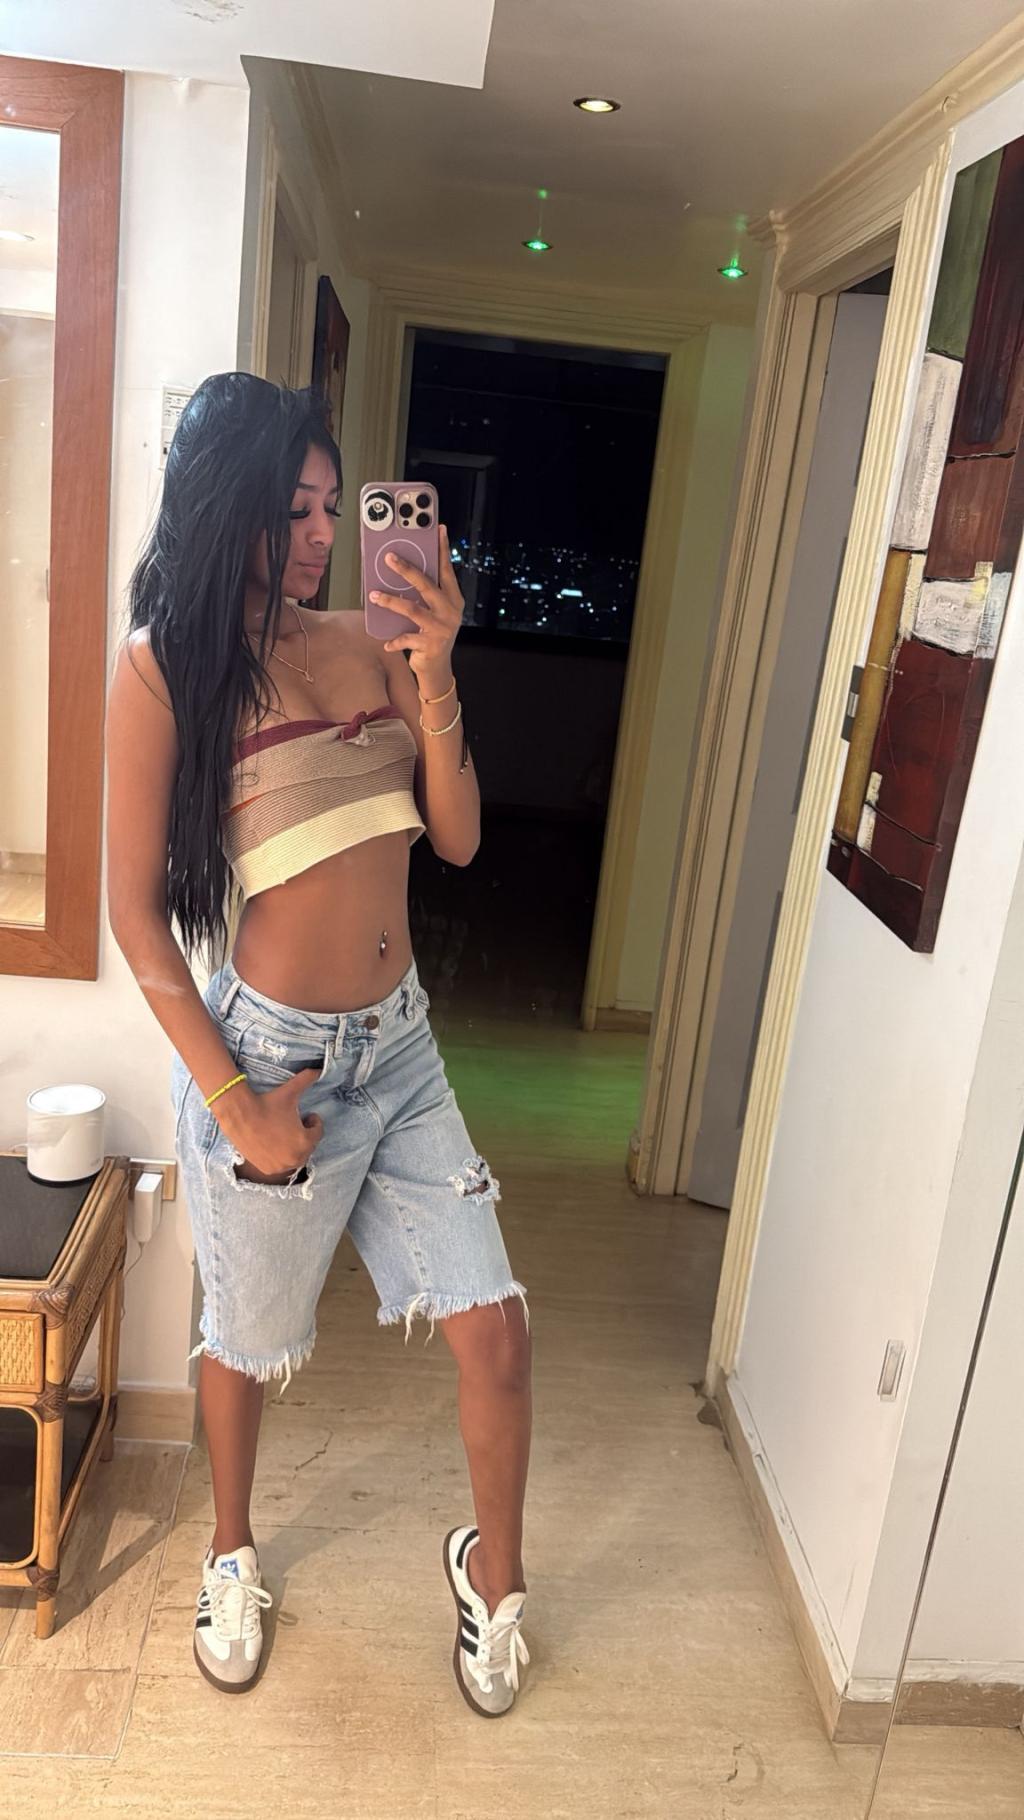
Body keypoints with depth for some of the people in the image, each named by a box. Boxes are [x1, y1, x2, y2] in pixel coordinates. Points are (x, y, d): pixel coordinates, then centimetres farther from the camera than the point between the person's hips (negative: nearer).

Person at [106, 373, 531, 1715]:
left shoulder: (364, 645, 2)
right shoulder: (162, 669, -12)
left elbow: (458, 839, -1)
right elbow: (134, 910, -12)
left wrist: (434, 681, -15)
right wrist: (234, 1103, -13)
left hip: (400, 1046, 5)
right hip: (273, 1052, -4)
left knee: (493, 1326, 7)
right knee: (248, 1341, 19)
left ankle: (494, 1571, 37)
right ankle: (233, 1554, 50)